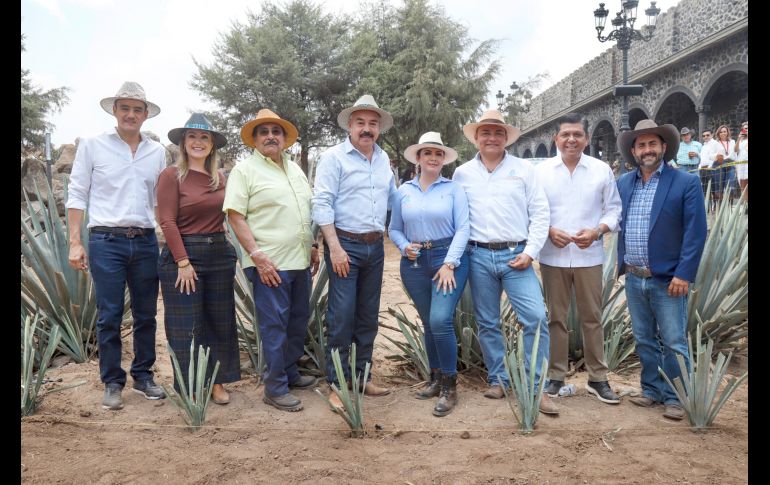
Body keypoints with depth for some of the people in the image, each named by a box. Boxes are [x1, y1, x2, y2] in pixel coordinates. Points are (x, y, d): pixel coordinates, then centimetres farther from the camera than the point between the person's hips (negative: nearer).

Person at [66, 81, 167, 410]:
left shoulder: (157, 151, 10)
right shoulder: (92, 146, 2)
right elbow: (77, 196, 1)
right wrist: (75, 243, -5)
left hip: (145, 241, 3)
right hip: (107, 241, -3)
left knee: (146, 314, 9)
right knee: (109, 316, 1)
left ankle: (143, 376, 24)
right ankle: (112, 383, 14)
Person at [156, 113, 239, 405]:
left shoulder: (220, 178, 9)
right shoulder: (172, 175, -6)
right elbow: (167, 221, -11)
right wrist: (184, 262, -15)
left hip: (220, 254, 5)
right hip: (183, 255, -5)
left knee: (220, 322, 11)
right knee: (186, 326, 3)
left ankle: (217, 383, 25)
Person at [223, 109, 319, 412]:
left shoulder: (295, 169, 16)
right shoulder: (245, 170, -4)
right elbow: (235, 216, -11)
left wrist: (313, 247, 15)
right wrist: (257, 256, -18)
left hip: (300, 260, 7)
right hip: (270, 263, -7)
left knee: (298, 321, 15)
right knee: (274, 326, -2)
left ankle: (289, 373, 31)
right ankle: (275, 389, 9)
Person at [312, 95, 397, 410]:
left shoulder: (383, 159, 13)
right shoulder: (334, 157, -6)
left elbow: (393, 197, 22)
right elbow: (322, 204, -12)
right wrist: (335, 248, -18)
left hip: (375, 246, 6)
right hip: (345, 245, -6)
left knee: (368, 316, 12)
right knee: (342, 316, -6)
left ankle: (362, 377, 24)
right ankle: (336, 385, 5)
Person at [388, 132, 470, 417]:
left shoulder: (453, 189, 1)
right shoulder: (404, 191, 10)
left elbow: (462, 228, -5)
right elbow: (394, 229, 13)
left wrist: (450, 263, -13)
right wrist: (404, 246, -7)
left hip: (448, 258, -3)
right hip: (414, 262, 4)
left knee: (441, 320, -16)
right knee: (428, 323, 10)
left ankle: (449, 387, -2)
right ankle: (436, 379, 25)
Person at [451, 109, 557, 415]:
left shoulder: (523, 169, 5)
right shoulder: (462, 173, 8)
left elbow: (540, 213, 3)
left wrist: (530, 252, -6)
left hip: (516, 256, -1)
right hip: (479, 256, 1)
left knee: (536, 319, -9)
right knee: (487, 323, 9)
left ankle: (536, 388, 3)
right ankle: (497, 380, 24)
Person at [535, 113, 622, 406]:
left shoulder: (602, 170, 3)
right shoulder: (541, 171, 1)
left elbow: (613, 208, 6)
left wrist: (597, 231, -12)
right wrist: (549, 231, -13)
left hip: (589, 256, 0)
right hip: (553, 256, 0)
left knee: (592, 318, 7)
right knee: (556, 317, 9)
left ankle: (598, 378, 18)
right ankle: (556, 376, 20)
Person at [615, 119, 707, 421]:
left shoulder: (686, 183, -6)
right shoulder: (622, 184, 8)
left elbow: (696, 232, -9)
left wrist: (683, 274, -14)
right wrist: (621, 263, 7)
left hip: (667, 279, -4)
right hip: (634, 279, 5)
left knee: (673, 343, 3)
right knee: (644, 340, 15)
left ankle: (676, 398, 17)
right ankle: (652, 390, 29)